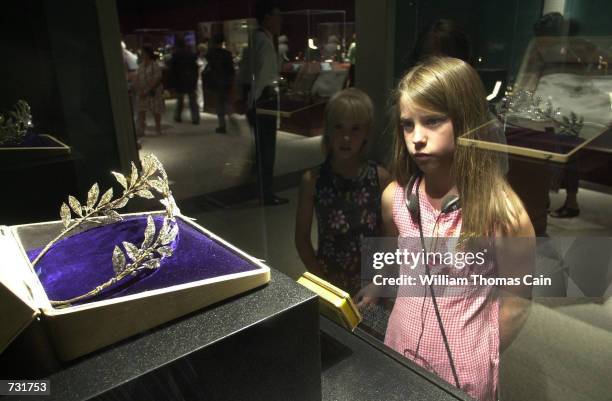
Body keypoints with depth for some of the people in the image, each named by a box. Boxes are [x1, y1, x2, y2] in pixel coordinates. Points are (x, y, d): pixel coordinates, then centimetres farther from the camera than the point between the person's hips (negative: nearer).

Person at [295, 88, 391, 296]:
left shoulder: (380, 178, -10)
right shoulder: (312, 180, -11)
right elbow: (302, 239, -6)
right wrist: (323, 280, -8)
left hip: (370, 279, 1)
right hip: (328, 280, 0)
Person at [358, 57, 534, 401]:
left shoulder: (503, 212, -22)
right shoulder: (395, 197, -12)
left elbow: (516, 301, -9)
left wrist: (479, 359, 0)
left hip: (464, 372, -3)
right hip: (399, 348, 4)